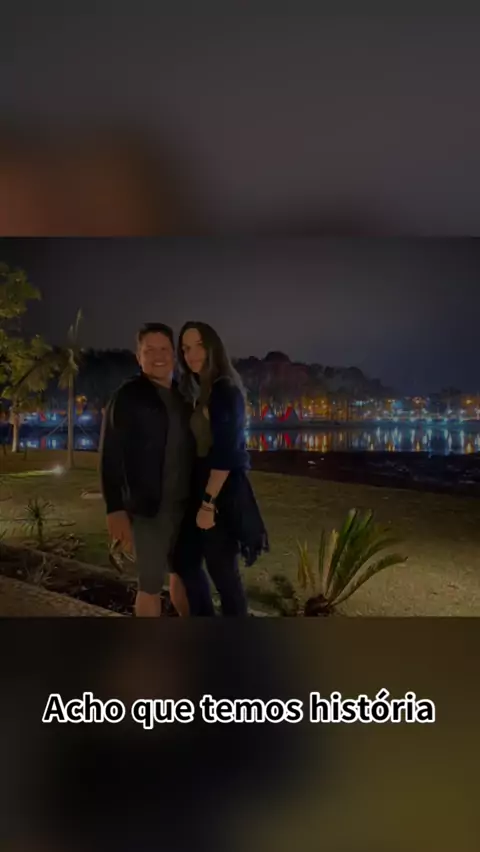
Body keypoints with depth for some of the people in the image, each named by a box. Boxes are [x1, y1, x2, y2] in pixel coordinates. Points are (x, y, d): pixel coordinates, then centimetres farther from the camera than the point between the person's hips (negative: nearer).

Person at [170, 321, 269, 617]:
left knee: (223, 570, 2)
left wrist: (209, 502, -24)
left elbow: (227, 452, -21)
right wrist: (200, 498, 11)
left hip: (222, 492, -9)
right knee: (184, 562, 17)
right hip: (200, 488, 9)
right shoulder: (200, 392, 14)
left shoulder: (226, 390, -14)